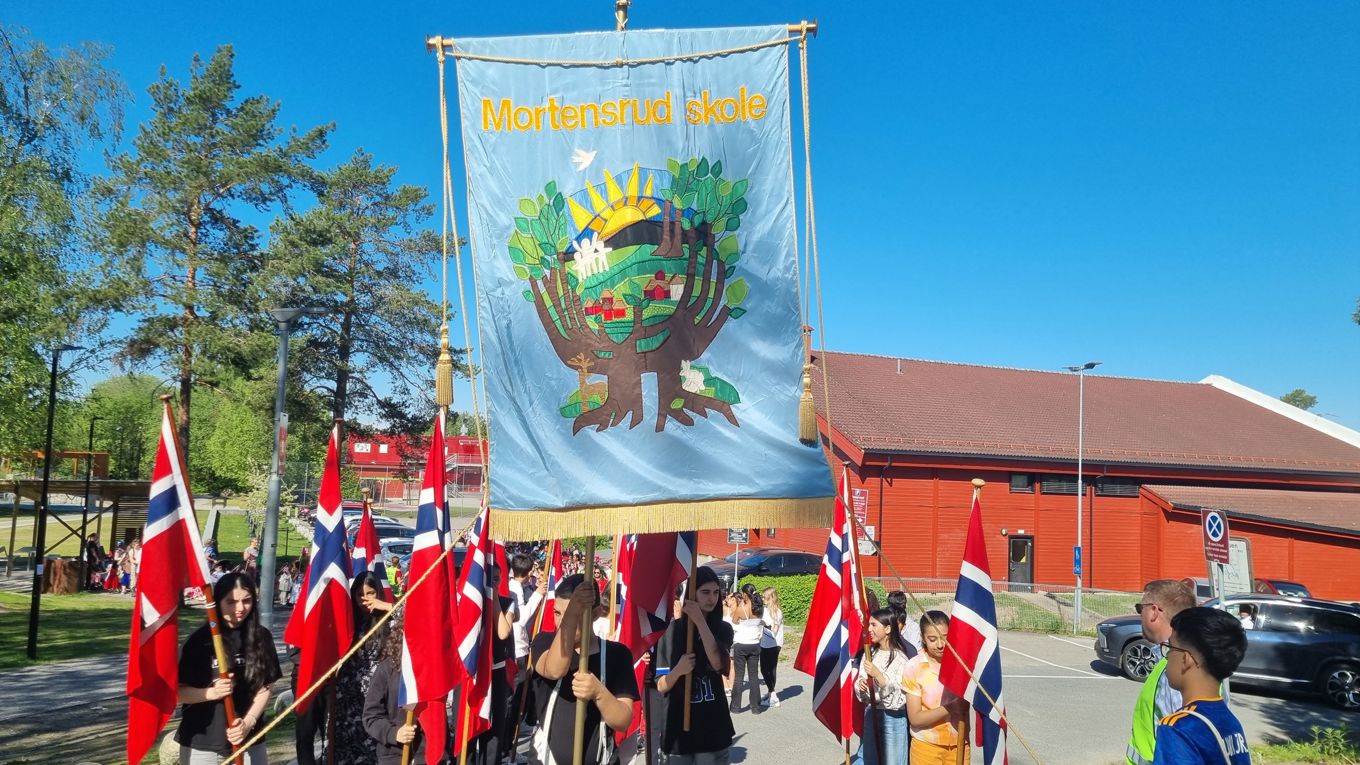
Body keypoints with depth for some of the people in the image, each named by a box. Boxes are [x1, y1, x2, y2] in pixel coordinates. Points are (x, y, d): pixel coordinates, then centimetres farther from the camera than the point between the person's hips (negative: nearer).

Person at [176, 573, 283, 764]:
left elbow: (264, 688, 2)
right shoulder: (200, 640, -8)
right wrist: (212, 692, -21)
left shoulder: (261, 638, -1)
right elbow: (178, 691, -6)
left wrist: (248, 723, -10)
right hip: (201, 743, -2)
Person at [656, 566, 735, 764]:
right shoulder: (673, 630, -2)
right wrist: (678, 670, -22)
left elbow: (718, 664, -18)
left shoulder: (723, 629, 2)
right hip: (678, 727, -1)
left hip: (712, 728, 1)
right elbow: (661, 686, -2)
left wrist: (700, 621, -20)